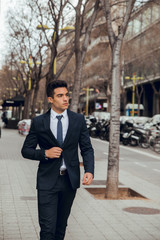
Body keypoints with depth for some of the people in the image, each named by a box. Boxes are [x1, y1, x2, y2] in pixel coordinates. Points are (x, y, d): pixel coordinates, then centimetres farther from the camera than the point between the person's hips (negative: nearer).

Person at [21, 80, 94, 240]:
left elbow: (87, 149, 4)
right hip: (47, 181, -2)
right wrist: (45, 153, -15)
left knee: (61, 226, 14)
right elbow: (26, 150, 4)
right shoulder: (39, 122, -1)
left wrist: (89, 171, -13)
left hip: (70, 180, 2)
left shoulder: (78, 120, 3)